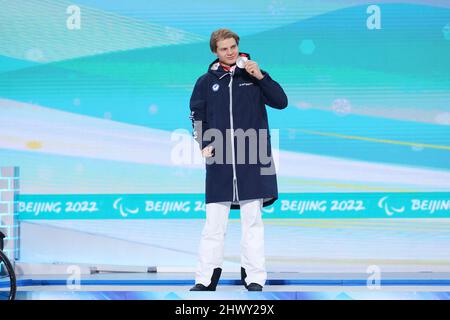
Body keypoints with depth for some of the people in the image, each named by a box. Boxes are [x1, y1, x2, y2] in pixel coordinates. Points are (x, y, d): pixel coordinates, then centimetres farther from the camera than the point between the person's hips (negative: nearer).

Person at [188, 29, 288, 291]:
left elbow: (281, 102, -2)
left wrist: (261, 76, -12)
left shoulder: (253, 75, 6)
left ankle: (255, 277, 6)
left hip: (252, 159, -1)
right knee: (214, 222, 2)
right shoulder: (207, 81, 9)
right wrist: (204, 144, 2)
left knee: (253, 220, 2)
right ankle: (207, 277, 8)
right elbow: (197, 115, 15)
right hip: (219, 159, 1)